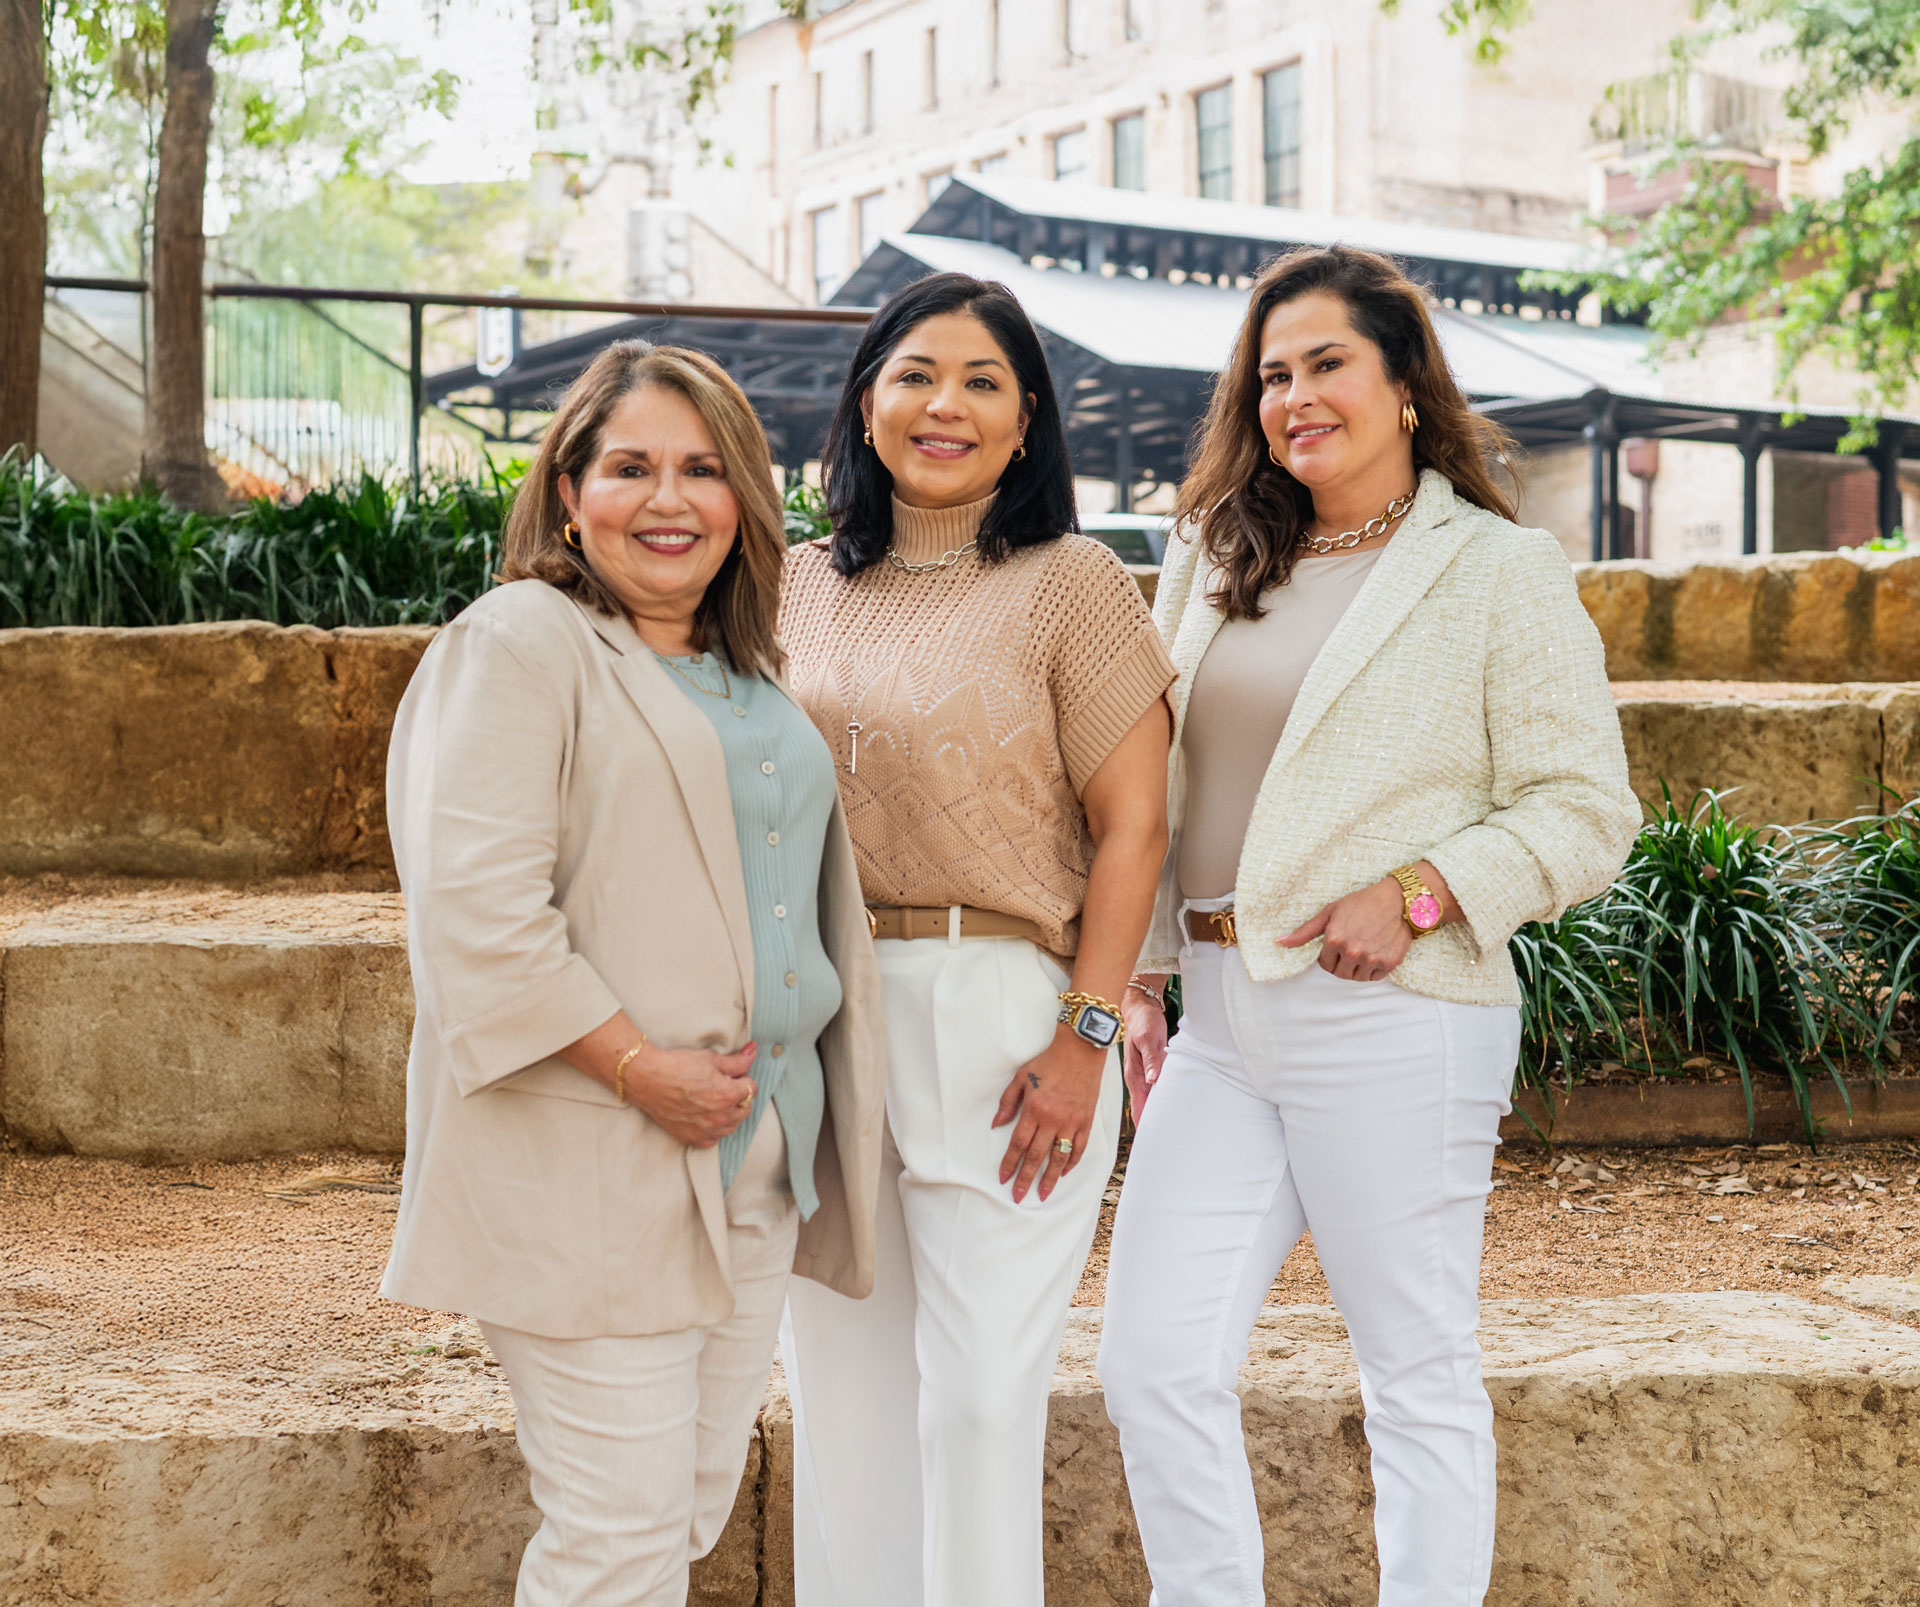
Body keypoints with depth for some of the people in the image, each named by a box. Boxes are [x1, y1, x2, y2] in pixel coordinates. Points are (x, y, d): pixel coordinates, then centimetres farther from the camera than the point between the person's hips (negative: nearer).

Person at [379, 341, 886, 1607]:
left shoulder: (750, 676, 18)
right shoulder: (519, 644, -7)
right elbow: (476, 906, -18)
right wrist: (639, 1067, -19)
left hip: (756, 1166, 8)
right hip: (592, 1171, -8)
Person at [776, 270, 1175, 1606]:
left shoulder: (1071, 584, -3)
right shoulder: (806, 586, 11)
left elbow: (1132, 827, -7)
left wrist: (1084, 1040, -13)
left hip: (1000, 1015, -5)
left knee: (982, 1388, -1)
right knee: (842, 1375, 12)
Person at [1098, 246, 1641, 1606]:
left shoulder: (1501, 573, -2)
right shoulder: (1212, 567, 14)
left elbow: (1587, 815, -5)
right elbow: (1152, 791, 19)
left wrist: (1417, 895, -17)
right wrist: (1139, 971, 11)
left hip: (1397, 1023, -5)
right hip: (1223, 1026, 5)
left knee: (1421, 1374, 5)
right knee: (1153, 1361, 1)